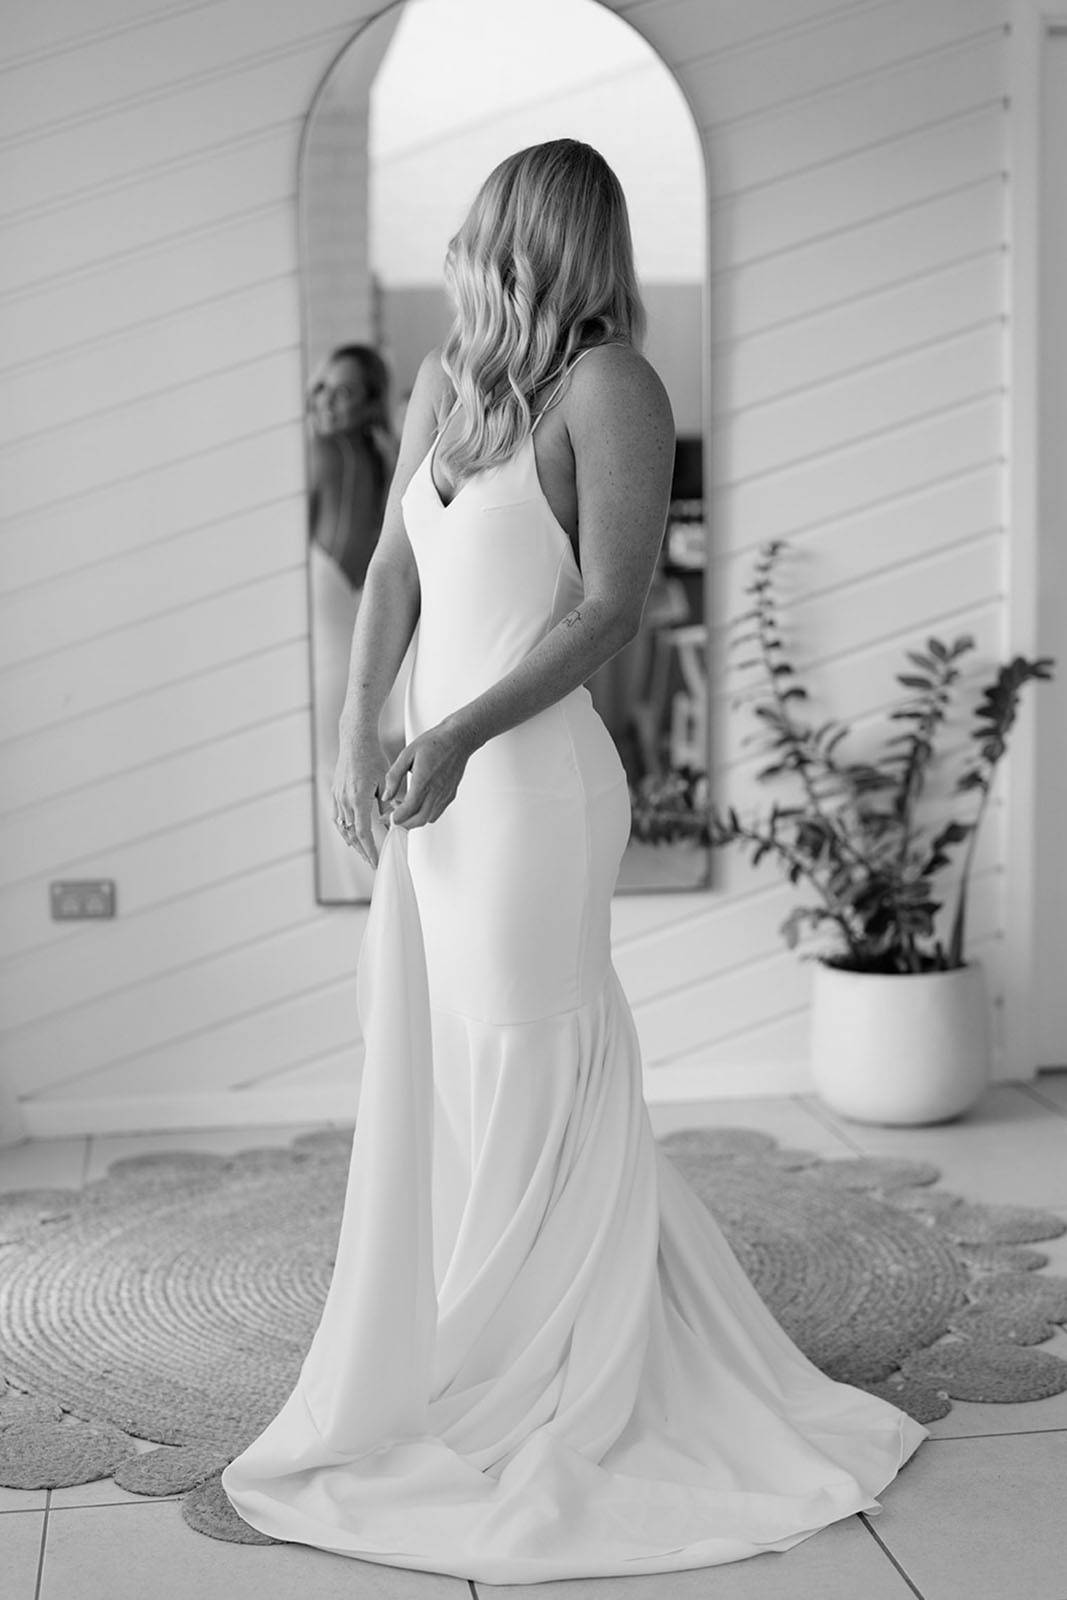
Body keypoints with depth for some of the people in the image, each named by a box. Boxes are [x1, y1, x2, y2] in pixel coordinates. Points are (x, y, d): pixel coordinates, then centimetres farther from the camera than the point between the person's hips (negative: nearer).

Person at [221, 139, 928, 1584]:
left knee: (537, 1106, 2)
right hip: (434, 783, 8)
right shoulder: (444, 379, 13)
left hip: (532, 787, -8)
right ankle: (430, 1387, 30)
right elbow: (393, 572, 12)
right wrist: (356, 740, 1)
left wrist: (459, 736, -21)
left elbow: (610, 609, -14)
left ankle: (564, 1423, 19)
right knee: (427, 1090, 14)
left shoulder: (609, 390, -10)